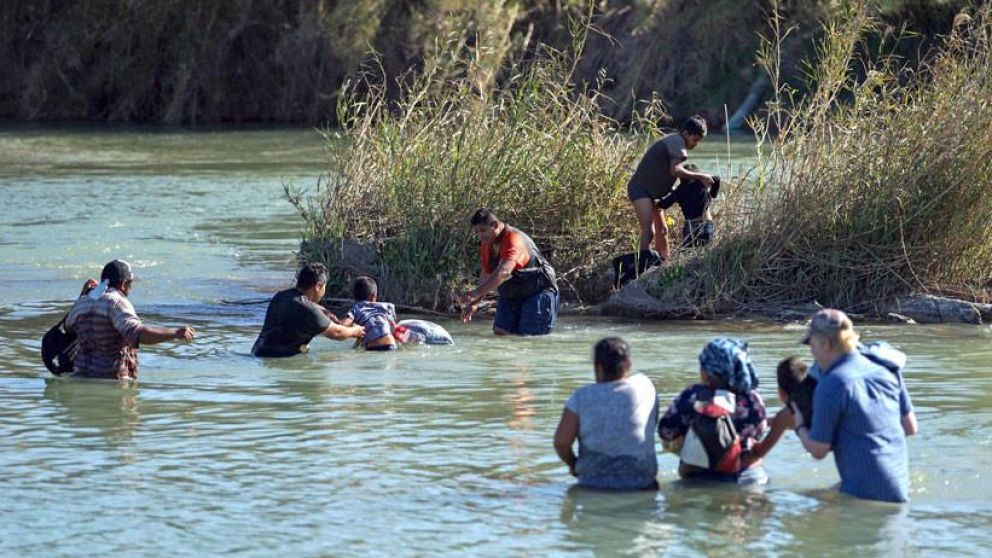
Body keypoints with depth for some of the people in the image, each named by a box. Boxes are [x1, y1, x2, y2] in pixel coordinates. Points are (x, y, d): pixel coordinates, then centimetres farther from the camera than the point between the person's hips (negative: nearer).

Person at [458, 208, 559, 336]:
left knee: (531, 334, -15)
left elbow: (504, 272, -43)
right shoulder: (487, 245, 2)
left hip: (537, 293, -8)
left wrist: (476, 293, -52)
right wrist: (474, 303, 1)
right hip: (510, 296, 8)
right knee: (500, 331, -6)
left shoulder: (514, 240, -28)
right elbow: (486, 276, 12)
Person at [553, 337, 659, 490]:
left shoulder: (581, 397, -3)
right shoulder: (644, 386, 1)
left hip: (594, 483, -1)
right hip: (641, 482, 1)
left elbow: (561, 442, -5)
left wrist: (573, 464, 12)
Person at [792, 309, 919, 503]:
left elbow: (818, 450, -8)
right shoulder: (887, 370, 9)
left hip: (865, 494, -8)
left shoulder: (831, 386, -12)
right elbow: (911, 427, 16)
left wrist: (800, 427, 13)